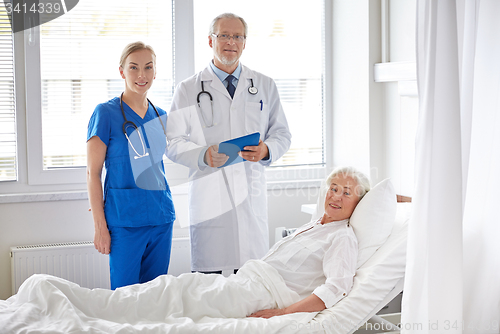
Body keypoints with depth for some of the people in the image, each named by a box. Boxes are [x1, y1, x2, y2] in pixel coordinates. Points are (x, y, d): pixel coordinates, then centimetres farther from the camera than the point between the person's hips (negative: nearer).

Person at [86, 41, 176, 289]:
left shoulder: (160, 116, 12)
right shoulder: (106, 113, -5)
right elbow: (93, 172, -6)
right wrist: (100, 225, -10)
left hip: (161, 215, 5)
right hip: (125, 218, -5)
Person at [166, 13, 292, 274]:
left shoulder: (265, 86, 14)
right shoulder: (188, 90, 8)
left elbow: (282, 134, 13)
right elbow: (173, 143, 3)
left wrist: (266, 150, -10)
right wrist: (203, 155, -17)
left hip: (251, 195, 2)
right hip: (208, 193, -2)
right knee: (206, 280, -2)